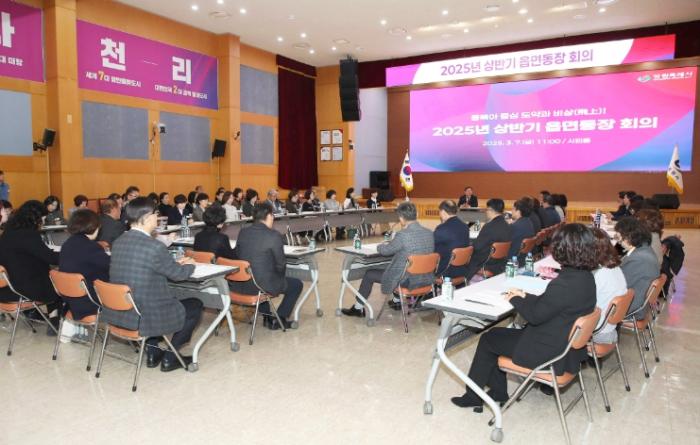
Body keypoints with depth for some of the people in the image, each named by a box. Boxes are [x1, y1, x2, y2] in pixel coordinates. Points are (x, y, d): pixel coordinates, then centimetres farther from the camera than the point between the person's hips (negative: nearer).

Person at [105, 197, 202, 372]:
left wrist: (174, 263, 18)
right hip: (146, 316, -8)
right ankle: (169, 358, 17)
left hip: (117, 312, 8)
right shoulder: (155, 247, -22)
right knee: (195, 305, 13)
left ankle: (152, 352, 31)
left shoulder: (118, 242, 1)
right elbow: (178, 274, -8)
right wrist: (190, 265, 14)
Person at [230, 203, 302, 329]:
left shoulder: (243, 233, 1)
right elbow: (281, 264, -9)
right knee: (297, 284, 17)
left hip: (240, 284, 6)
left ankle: (267, 316, 40)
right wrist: (280, 277, 12)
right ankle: (278, 319, 17)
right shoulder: (274, 235, -15)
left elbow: (236, 255, 11)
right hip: (263, 285, -6)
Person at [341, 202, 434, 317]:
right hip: (426, 279, 7)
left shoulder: (403, 235, -23)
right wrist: (390, 244, 18)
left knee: (369, 274, 11)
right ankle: (396, 301, 49)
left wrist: (381, 246, 14)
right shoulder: (430, 233, -2)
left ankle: (358, 308, 28)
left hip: (407, 280, -7)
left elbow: (385, 251, -9)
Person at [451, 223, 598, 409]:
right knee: (497, 334, 18)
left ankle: (473, 395, 21)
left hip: (551, 353, -9)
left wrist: (516, 299, -3)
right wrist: (525, 296, 6)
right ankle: (498, 391, 28)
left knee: (488, 339, 6)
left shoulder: (564, 284, -30)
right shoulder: (585, 276, -1)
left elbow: (535, 316, -20)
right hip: (568, 343, 9)